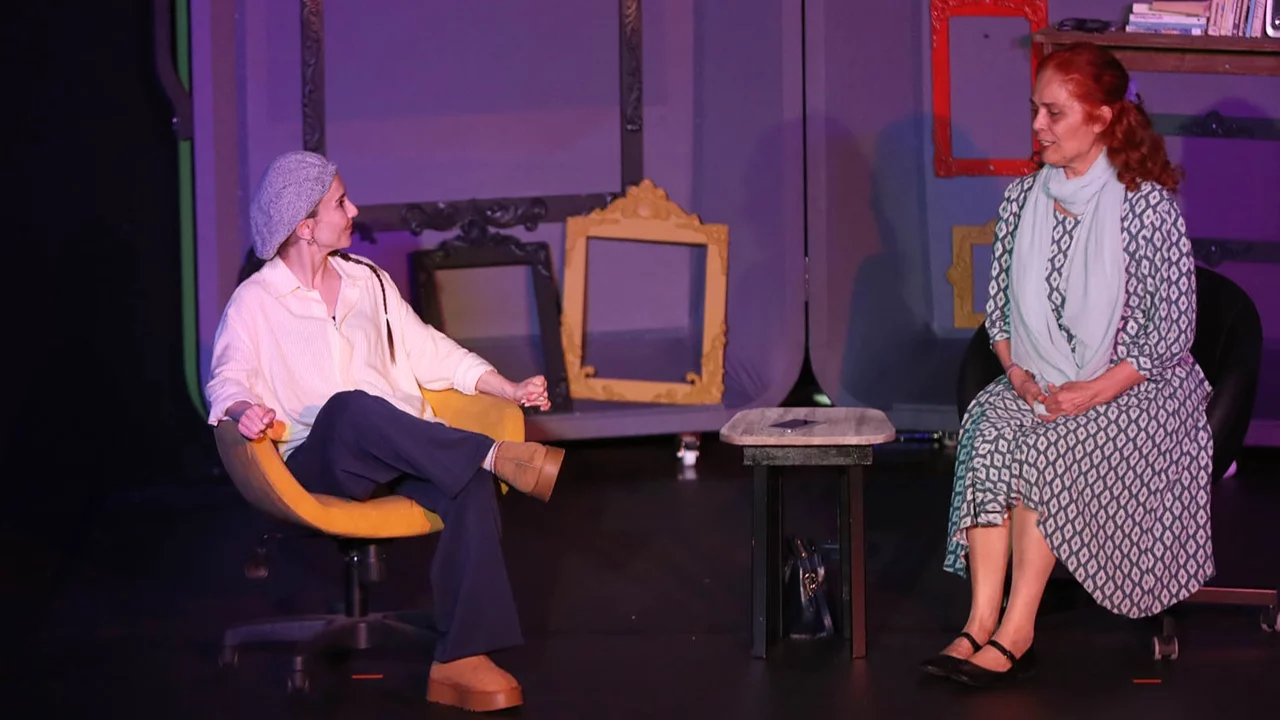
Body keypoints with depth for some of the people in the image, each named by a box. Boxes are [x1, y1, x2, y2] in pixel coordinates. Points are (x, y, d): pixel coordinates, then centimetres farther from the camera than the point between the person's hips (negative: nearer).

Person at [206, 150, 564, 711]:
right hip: (318, 465, -4)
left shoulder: (367, 280, 19)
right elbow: (227, 380, -7)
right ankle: (500, 459, -37)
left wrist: (508, 389, 10)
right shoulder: (255, 302, 4)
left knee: (470, 483, -29)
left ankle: (461, 660, -37)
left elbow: (427, 351, 21)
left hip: (404, 456, 4)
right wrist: (242, 408, -32)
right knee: (351, 408, -40)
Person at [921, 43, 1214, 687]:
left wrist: (1095, 391, -20)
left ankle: (1016, 628, -27)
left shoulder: (1147, 205, -9)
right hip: (1038, 384, 4)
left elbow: (1173, 327, -11)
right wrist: (1019, 373, -7)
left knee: (1050, 446, -32)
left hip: (1133, 388, -4)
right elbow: (999, 308, 13)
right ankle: (981, 621, -31)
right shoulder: (1021, 199, 7)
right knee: (989, 430, -27)